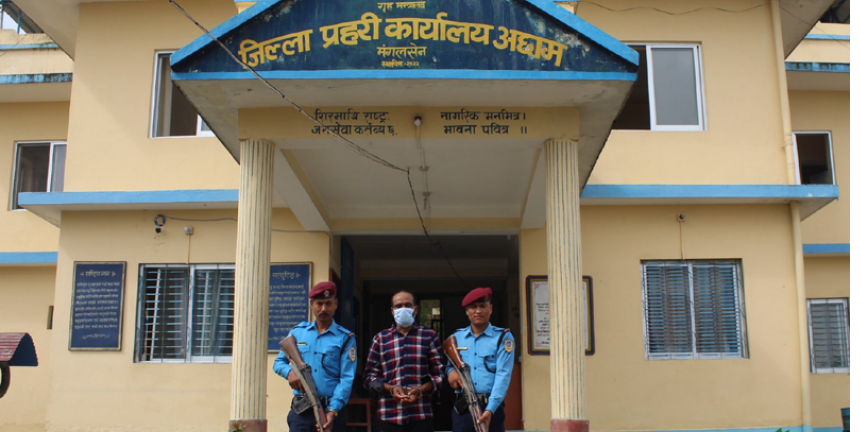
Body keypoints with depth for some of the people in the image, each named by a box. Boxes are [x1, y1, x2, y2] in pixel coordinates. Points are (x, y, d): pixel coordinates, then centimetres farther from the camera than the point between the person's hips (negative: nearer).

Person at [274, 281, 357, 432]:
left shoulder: (345, 338, 2)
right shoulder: (297, 332, 11)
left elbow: (347, 379, -6)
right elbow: (278, 362, 17)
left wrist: (332, 411, -20)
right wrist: (289, 372, -8)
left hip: (331, 410, -1)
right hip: (301, 409, 2)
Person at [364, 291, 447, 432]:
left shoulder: (429, 336, 10)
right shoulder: (380, 338, 10)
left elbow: (439, 373, 7)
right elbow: (369, 376, 8)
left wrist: (421, 390, -11)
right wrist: (390, 389, -10)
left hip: (422, 416, 0)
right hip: (389, 417, 0)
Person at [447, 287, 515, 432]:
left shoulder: (503, 337, -1)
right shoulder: (456, 337, 12)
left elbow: (503, 375, -11)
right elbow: (450, 363, 25)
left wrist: (490, 409, -23)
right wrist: (451, 370, -2)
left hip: (492, 407, -3)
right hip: (462, 408, 4)